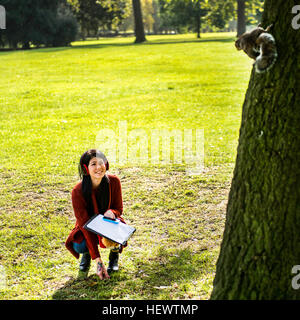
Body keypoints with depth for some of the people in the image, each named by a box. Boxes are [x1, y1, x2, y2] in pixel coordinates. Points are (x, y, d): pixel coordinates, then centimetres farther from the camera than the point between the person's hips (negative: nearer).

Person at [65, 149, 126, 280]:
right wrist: (98, 260, -35)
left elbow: (119, 209, -5)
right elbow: (85, 224, -29)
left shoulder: (113, 181, -20)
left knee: (110, 240, -35)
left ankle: (115, 252, 5)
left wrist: (111, 212, -34)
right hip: (89, 226, 0)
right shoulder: (78, 191, -27)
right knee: (79, 246, -32)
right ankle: (86, 254, 9)